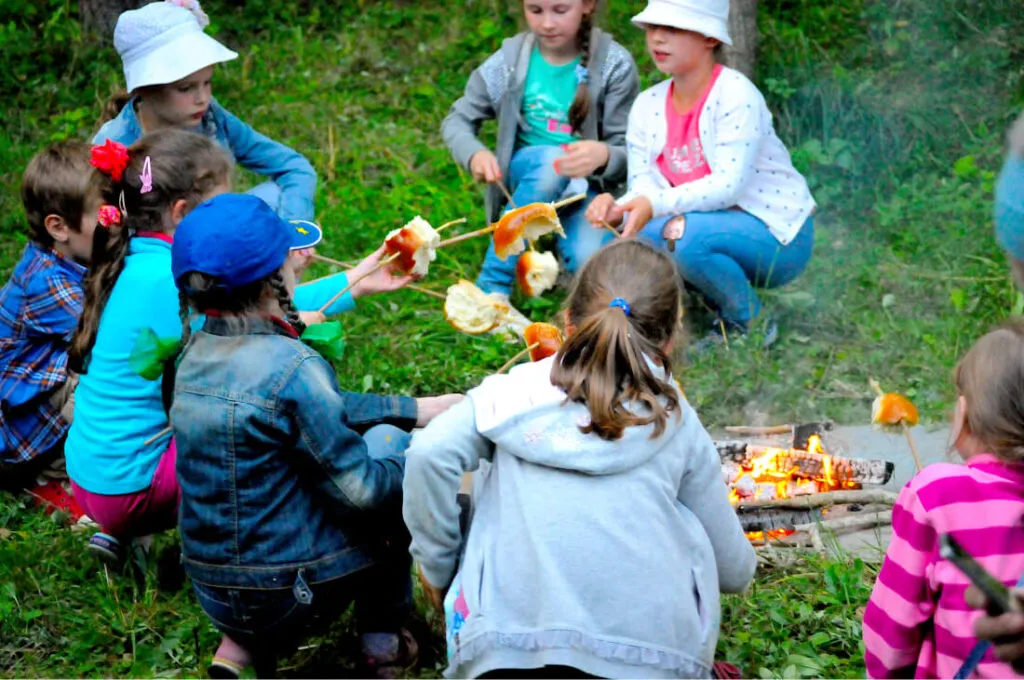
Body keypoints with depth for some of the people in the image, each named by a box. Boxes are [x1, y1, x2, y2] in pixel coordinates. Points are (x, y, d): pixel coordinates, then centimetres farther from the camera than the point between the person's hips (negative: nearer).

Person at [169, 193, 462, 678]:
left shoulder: (196, 350, 2)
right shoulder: (290, 366, -22)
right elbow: (360, 488, -17)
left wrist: (415, 409, 17)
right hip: (287, 595, -6)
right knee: (387, 440, 10)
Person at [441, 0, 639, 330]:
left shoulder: (614, 64, -11)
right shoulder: (511, 59, -7)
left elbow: (628, 151, -10)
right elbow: (457, 120, 0)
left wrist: (604, 155, -35)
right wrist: (474, 153, -24)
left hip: (588, 185, -1)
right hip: (527, 177, 1)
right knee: (551, 162, -36)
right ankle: (492, 287, -27)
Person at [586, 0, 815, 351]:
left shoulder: (736, 94, -20)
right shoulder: (647, 106, 1)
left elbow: (729, 184, -28)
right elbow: (645, 185, -7)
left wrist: (656, 205, -40)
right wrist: (618, 208, -31)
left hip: (778, 235, -7)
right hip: (716, 226, 7)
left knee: (687, 238, -34)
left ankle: (750, 323, -6)